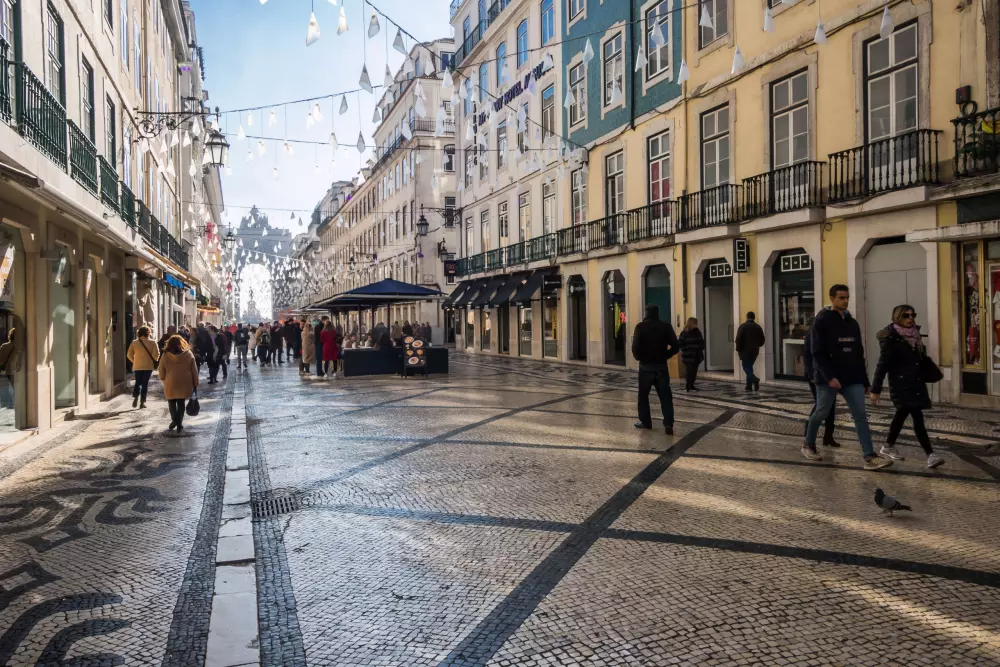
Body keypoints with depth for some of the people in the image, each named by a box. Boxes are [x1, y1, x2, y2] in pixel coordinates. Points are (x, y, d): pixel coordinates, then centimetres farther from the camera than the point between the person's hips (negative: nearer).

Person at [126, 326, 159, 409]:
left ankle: (135, 398, -7)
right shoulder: (152, 343, -5)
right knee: (145, 384, 5)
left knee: (138, 382, 15)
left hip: (137, 366, 2)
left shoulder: (134, 343, 2)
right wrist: (153, 362, 5)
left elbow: (129, 355, 2)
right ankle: (142, 402, 3)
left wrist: (135, 361, 17)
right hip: (148, 366, -2)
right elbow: (156, 354, -13)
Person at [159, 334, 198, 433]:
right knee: (181, 403, 10)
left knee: (172, 403, 15)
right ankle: (179, 423, 10)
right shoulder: (188, 354, -1)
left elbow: (161, 372, 1)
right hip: (184, 383, 1)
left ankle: (175, 420, 8)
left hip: (171, 384, -1)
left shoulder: (165, 356, -3)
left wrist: (164, 380, 19)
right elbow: (194, 371, 2)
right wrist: (195, 383, 8)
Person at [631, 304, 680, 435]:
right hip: (661, 365, 2)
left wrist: (638, 357, 4)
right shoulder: (666, 326, 0)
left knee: (643, 394, 14)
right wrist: (665, 356, 11)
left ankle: (645, 421, 18)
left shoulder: (641, 326, -6)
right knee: (665, 396, 2)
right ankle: (668, 423, -9)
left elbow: (635, 347, -15)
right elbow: (675, 347, -3)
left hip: (646, 366, -1)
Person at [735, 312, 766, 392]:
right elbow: (762, 340, 10)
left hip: (745, 350, -5)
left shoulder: (743, 326, -9)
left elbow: (738, 339, -14)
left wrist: (738, 349, -4)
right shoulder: (758, 327, 6)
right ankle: (749, 386, 10)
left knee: (746, 367, -2)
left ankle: (755, 379, -27)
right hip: (755, 351, 5)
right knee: (749, 367, 13)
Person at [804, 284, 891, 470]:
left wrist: (864, 380, 14)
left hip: (852, 379, 5)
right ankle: (808, 445, 29)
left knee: (861, 416, -4)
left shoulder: (852, 323, 12)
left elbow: (859, 355, 16)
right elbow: (818, 353, -16)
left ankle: (870, 457, -7)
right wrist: (829, 377, -25)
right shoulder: (822, 322, -8)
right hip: (828, 379, -5)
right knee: (821, 413, 8)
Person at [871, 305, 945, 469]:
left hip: (915, 382, 8)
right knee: (917, 417, -14)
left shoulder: (914, 335, 8)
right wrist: (875, 389, -16)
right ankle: (930, 455, -15)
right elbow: (882, 364, -15)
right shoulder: (890, 338, -14)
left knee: (902, 413, 18)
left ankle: (888, 446, 32)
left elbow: (920, 359, 17)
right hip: (901, 384, -8)